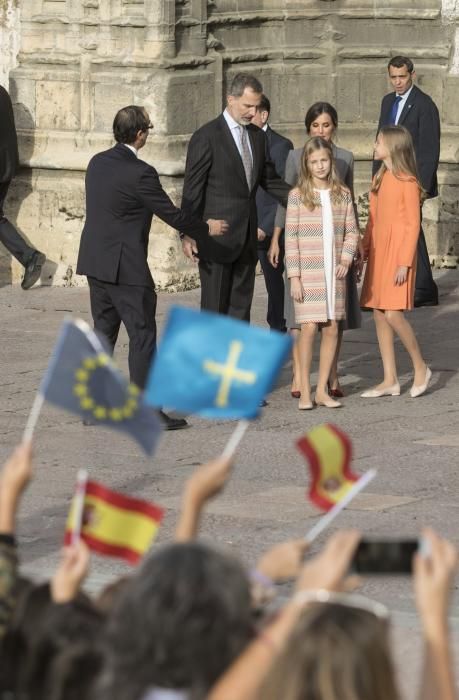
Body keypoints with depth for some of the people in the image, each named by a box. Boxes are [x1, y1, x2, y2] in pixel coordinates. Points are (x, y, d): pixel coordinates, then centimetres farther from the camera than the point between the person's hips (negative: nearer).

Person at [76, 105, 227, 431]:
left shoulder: (98, 163, 6)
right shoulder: (140, 173, -18)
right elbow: (171, 214, -13)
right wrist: (207, 228, 4)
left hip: (95, 263, 8)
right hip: (126, 268, -8)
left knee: (103, 332, 15)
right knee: (142, 336, -3)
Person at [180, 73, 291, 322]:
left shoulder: (258, 136, 11)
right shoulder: (206, 137, -9)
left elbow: (270, 180, 19)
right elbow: (192, 189, -9)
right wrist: (187, 234, -12)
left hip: (246, 236, 6)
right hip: (216, 238, -6)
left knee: (241, 305, 9)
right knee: (214, 306, -3)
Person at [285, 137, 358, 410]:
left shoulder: (343, 194, 6)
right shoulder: (298, 195, -2)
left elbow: (352, 231, 10)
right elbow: (291, 237, -3)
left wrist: (346, 259, -7)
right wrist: (294, 277, -7)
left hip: (334, 273, 3)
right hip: (308, 273, -3)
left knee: (332, 329, 3)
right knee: (309, 327, -7)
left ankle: (322, 390, 12)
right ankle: (305, 391, 0)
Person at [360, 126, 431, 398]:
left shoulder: (407, 182, -11)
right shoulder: (379, 180, 13)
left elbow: (413, 224, -12)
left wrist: (405, 263, -16)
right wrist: (364, 251, 11)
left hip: (397, 254, -8)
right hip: (378, 254, 8)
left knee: (393, 314, -14)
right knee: (379, 315, 5)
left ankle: (421, 368, 4)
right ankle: (390, 380, 9)